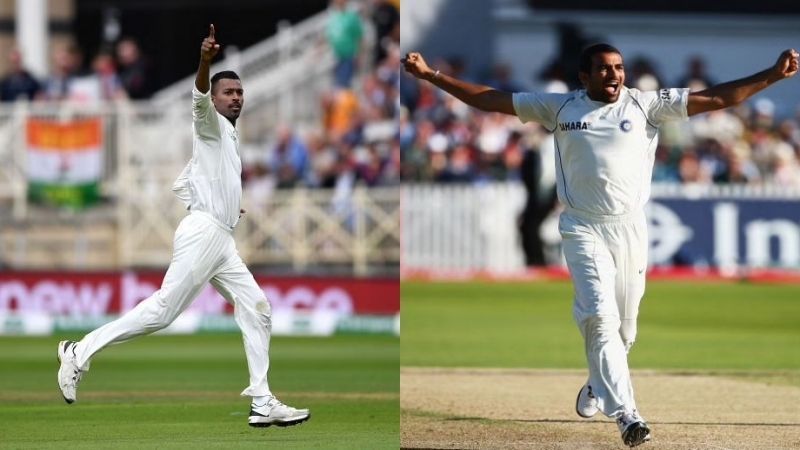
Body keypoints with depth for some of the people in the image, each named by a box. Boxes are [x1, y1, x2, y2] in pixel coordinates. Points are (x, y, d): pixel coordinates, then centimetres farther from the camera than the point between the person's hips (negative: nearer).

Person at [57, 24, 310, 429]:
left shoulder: (227, 138, 26)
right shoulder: (211, 125, 1)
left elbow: (180, 185, 30)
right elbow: (199, 98, -24)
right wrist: (205, 62, -41)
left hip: (223, 242, 9)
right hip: (203, 233, -9)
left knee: (256, 308, 3)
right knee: (162, 310, -15)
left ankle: (262, 403, 1)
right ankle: (80, 353, -10)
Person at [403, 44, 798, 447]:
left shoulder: (646, 105, 3)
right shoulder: (560, 108, 5)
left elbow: (716, 98, -2)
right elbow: (488, 99, 7)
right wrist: (431, 76, 1)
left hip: (630, 228, 2)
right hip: (583, 229, -2)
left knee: (624, 326, 7)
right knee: (600, 316, -18)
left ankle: (598, 387, 38)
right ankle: (625, 413, -26)